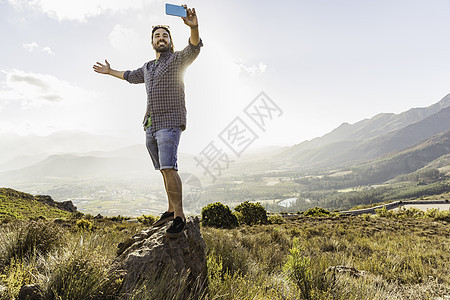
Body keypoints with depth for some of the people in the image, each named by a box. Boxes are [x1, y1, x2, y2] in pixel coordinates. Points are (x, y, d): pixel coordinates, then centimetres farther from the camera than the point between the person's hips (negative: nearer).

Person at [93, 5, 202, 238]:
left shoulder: (178, 59, 2)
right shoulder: (148, 67, 23)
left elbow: (194, 47, -20)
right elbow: (131, 76, 42)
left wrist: (193, 27, -39)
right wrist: (110, 71, 52)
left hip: (170, 123, -7)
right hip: (150, 125, 8)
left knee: (168, 167, -20)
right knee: (164, 169, 8)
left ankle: (179, 216, -16)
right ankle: (171, 210, 16)